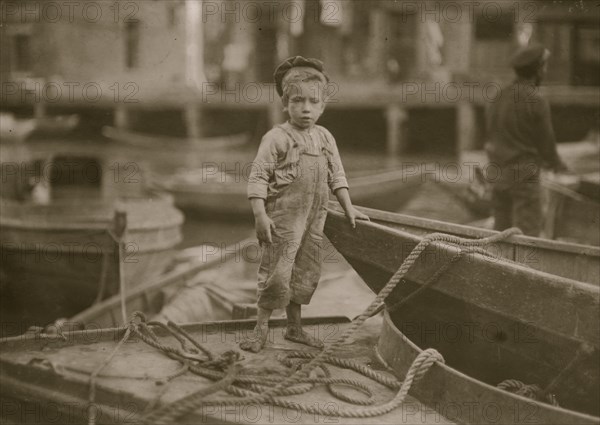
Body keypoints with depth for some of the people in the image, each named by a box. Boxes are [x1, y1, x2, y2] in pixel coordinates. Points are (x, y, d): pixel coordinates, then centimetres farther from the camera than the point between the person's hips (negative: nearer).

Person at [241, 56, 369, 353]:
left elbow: (337, 175, 17)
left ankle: (295, 328, 27)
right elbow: (258, 177, -12)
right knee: (276, 274, -5)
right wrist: (260, 216, -18)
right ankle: (261, 330, 8)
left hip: (314, 218, 6)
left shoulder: (325, 138, 9)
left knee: (306, 273, 13)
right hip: (282, 217, -6)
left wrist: (349, 208, 12)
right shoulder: (276, 138, -9)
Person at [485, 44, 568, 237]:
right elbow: (545, 141, -9)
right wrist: (557, 164, 11)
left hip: (497, 174, 7)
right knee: (528, 233, -2)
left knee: (501, 230, 15)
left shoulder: (499, 97, 5)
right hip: (523, 176, -7)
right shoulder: (536, 102, -16)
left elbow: (491, 136, 9)